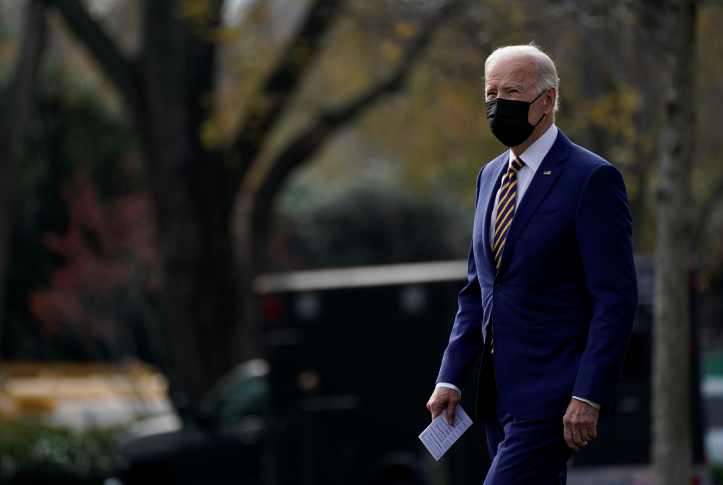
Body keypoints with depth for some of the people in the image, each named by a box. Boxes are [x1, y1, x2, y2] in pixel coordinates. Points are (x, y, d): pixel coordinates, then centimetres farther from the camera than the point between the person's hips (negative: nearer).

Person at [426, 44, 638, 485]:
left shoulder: (592, 179, -11)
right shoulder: (491, 176, 14)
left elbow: (617, 299, -14)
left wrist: (589, 397, -20)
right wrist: (451, 378, 10)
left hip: (555, 395, -8)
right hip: (502, 395, 8)